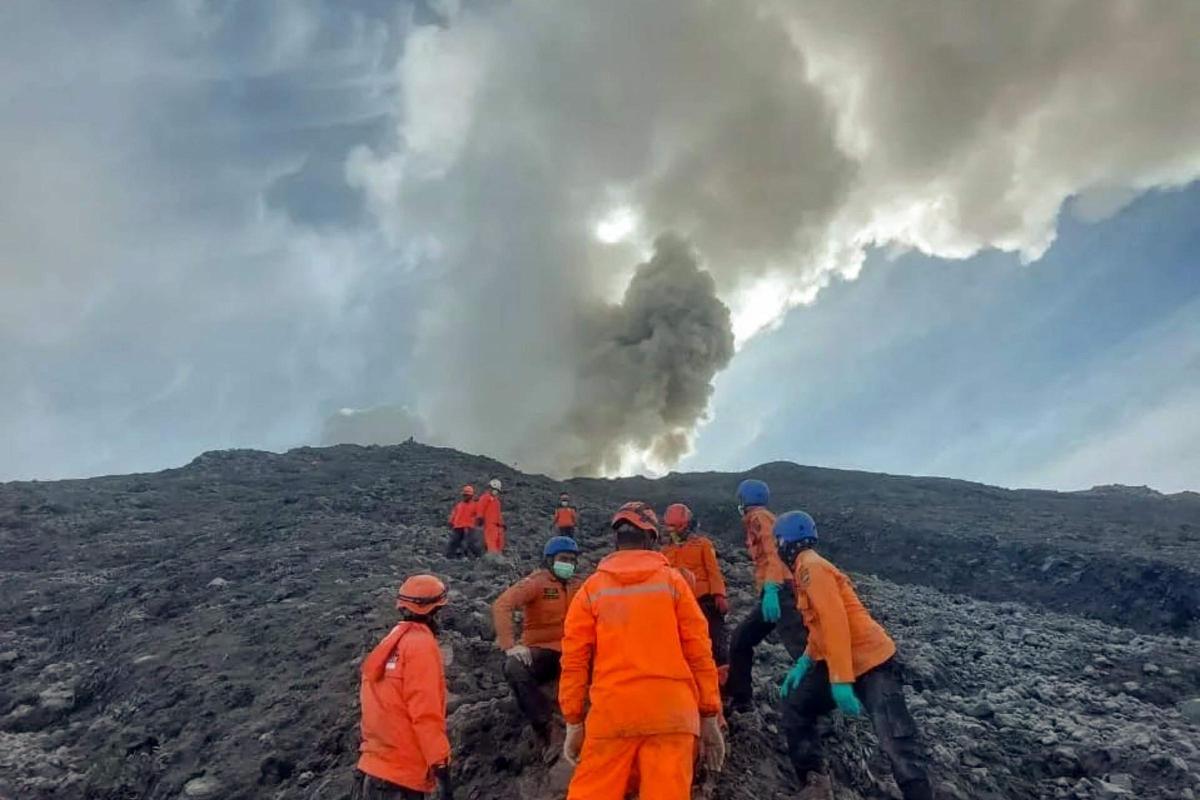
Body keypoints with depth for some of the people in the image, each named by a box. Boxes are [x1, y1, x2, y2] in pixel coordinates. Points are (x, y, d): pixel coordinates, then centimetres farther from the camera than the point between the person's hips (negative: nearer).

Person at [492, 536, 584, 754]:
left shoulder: (577, 586, 9)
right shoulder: (536, 582, -6)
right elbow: (501, 606, -19)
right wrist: (510, 645, -28)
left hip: (570, 651, 3)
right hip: (541, 651, -3)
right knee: (514, 669, -34)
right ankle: (547, 729, -25)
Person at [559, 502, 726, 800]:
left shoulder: (591, 588, 5)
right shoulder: (672, 580, 4)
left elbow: (574, 661, 4)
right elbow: (699, 652, 2)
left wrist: (573, 722, 12)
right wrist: (709, 716, 9)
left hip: (612, 713, 1)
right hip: (671, 712, 0)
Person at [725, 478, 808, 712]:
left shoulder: (758, 517, -3)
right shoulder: (760, 519, 25)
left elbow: (774, 551, -19)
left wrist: (771, 588, -30)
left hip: (779, 591, -10)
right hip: (774, 592, 10)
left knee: (799, 648, -19)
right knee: (740, 639, 14)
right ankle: (740, 698, 20)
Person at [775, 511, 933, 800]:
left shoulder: (812, 568, -16)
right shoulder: (808, 570, 14)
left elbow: (836, 623, -24)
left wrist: (841, 680, -26)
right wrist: (803, 663, 18)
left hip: (872, 663, -10)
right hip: (842, 663, 10)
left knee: (897, 742, -15)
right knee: (796, 708, 14)